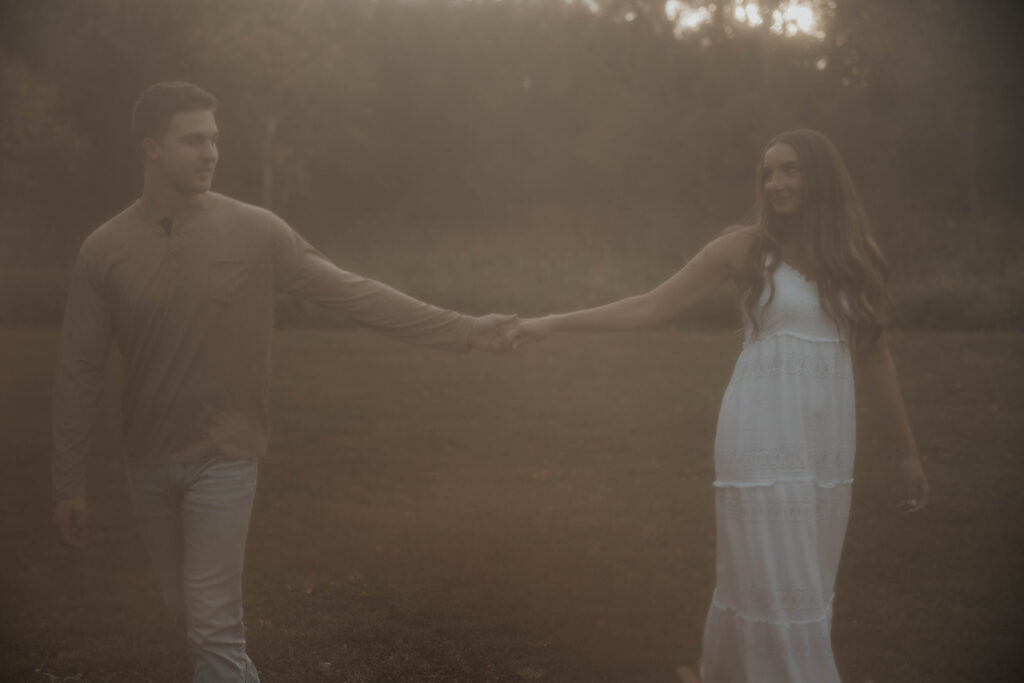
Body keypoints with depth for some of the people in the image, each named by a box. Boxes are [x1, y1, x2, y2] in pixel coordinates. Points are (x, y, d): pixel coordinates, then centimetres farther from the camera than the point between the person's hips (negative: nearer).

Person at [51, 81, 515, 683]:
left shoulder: (254, 232, -8)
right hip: (148, 464, 3)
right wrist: (71, 483, 1)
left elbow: (354, 293, -8)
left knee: (213, 625, -6)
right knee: (189, 609, 17)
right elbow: (80, 372, -1)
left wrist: (462, 329, -13)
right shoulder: (105, 250, -5)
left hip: (224, 458, -2)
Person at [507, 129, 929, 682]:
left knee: (807, 583, 10)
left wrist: (907, 449, 14)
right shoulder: (747, 248, -1)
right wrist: (553, 324, -3)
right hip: (762, 434, -4)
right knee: (775, 583, -4)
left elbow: (872, 354, 13)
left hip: (829, 438, 4)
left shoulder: (854, 255, 7)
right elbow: (649, 308, 1)